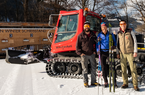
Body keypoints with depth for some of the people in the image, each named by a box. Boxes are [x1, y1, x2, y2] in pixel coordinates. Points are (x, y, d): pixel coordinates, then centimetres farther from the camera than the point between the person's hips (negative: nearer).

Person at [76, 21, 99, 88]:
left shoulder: (93, 35, 11)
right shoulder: (81, 36, 0)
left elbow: (96, 43, 19)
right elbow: (77, 45, 1)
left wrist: (95, 51, 6)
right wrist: (80, 53, -9)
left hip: (92, 54, 3)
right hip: (84, 55, -3)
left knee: (93, 68, 7)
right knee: (85, 69, 1)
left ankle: (93, 81, 18)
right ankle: (85, 82, 11)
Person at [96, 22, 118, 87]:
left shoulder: (110, 34, 6)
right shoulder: (99, 35, 8)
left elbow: (114, 41, 13)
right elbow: (97, 43, 11)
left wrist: (114, 46, -8)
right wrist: (97, 50, -3)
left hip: (109, 52, -1)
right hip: (102, 52, 1)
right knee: (103, 67, 3)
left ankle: (114, 81, 4)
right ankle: (105, 82, 14)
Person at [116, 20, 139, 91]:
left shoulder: (130, 32, 1)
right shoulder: (119, 33, 10)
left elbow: (135, 41, 0)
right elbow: (118, 44, 16)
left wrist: (135, 51, -7)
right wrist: (117, 53, 11)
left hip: (130, 53, -3)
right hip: (122, 53, 3)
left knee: (133, 68, -6)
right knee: (123, 69, 4)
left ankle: (135, 85, -1)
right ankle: (125, 83, 14)